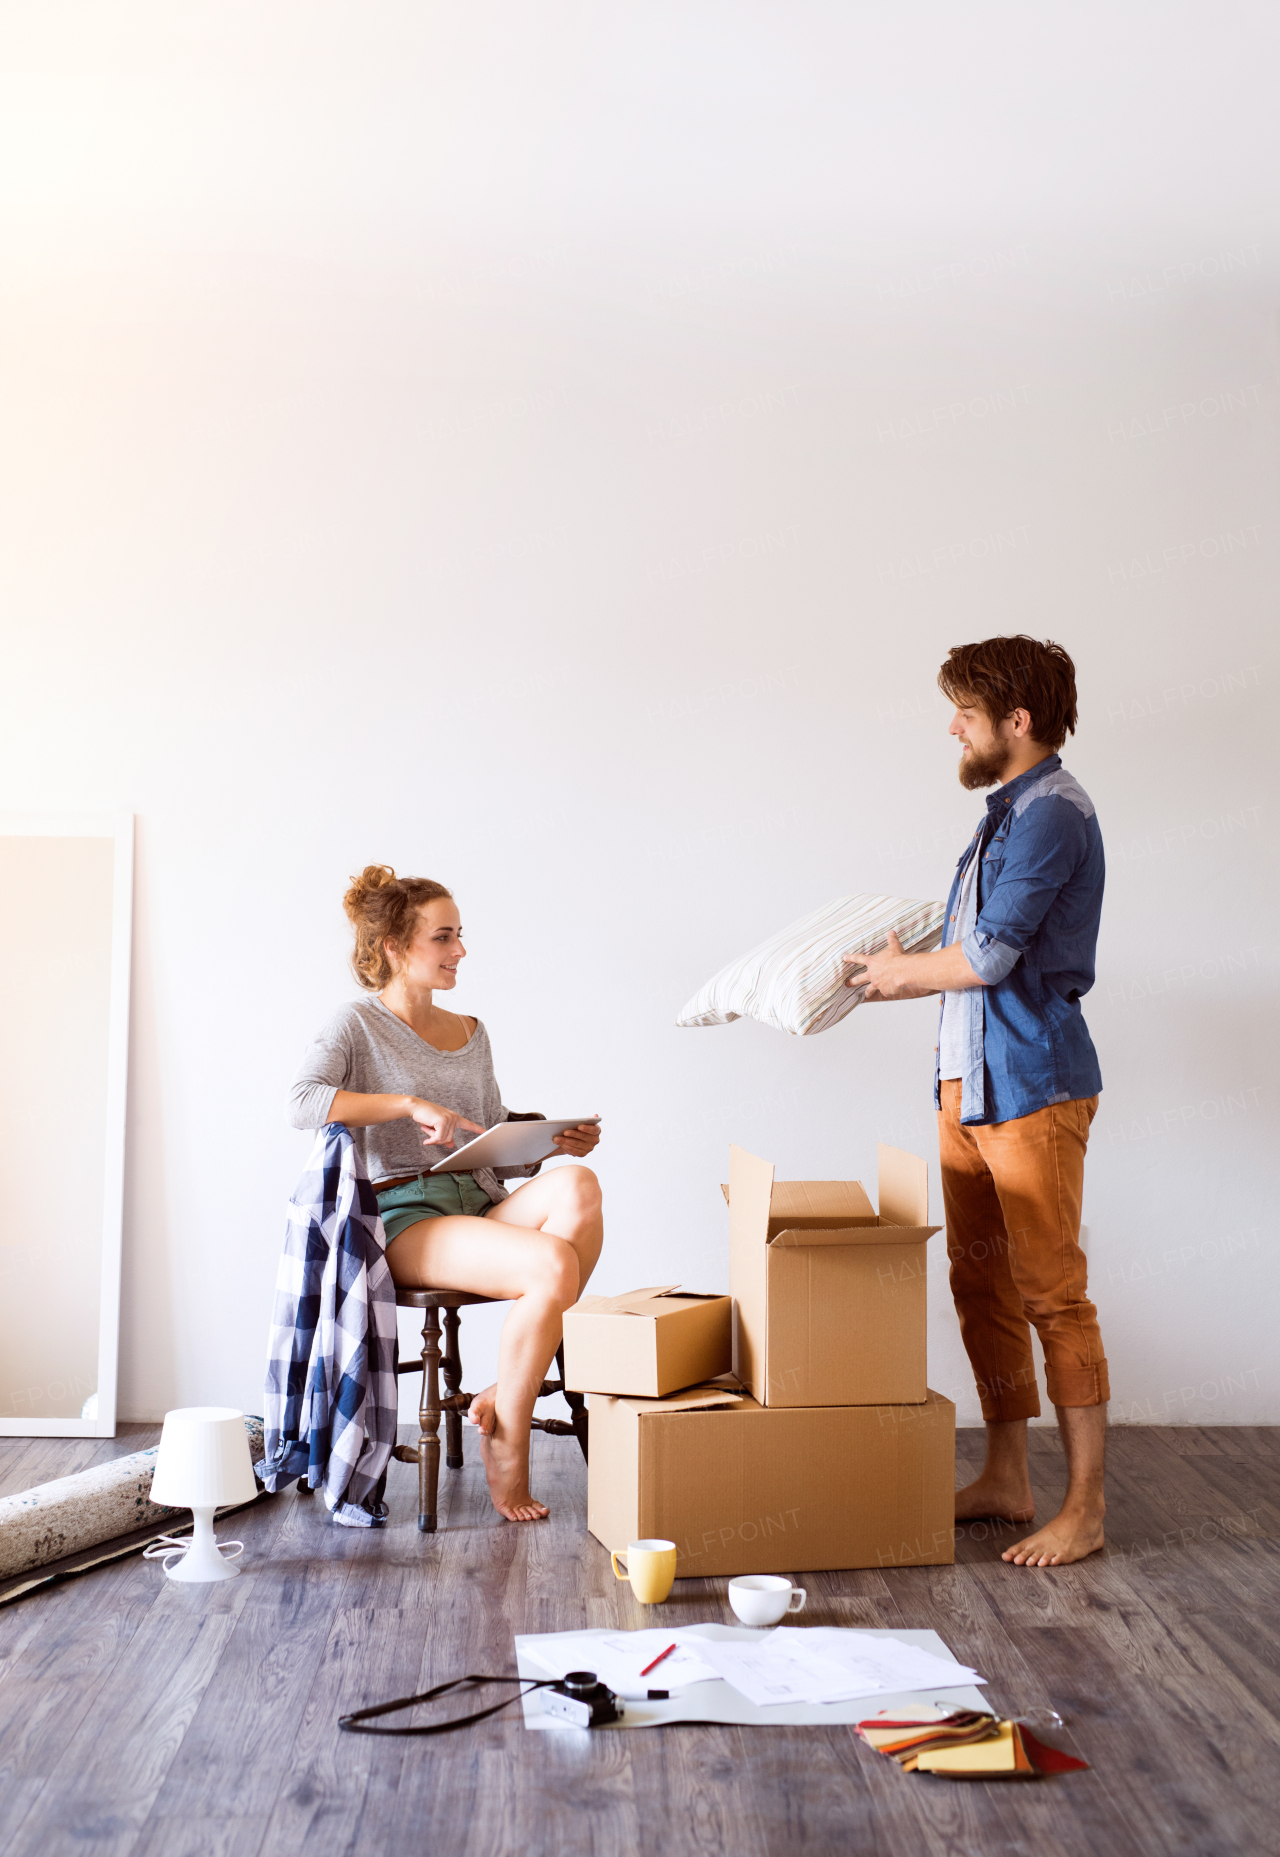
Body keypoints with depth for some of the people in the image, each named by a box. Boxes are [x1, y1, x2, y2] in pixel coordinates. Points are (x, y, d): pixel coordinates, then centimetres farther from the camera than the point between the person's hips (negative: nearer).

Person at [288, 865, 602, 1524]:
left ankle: (505, 1394, -21)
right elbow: (302, 1103, -16)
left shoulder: (471, 1034, 22)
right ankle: (505, 1440, -14)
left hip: (481, 1206, 6)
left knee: (577, 1185, -29)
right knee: (554, 1264, -31)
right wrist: (409, 1105, -23)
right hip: (403, 1216, -6)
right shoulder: (357, 1023, 3)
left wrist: (555, 1144, 2)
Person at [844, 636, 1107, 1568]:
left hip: (1032, 1087, -10)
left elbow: (991, 956, -19)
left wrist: (908, 972, -4)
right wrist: (908, 968, 15)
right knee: (981, 1285, 12)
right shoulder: (1005, 813, 17)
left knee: (1052, 1294, -4)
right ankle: (1006, 1479, 23)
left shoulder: (1053, 812, -14)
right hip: (968, 1082, 10)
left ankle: (1086, 1507, 4)